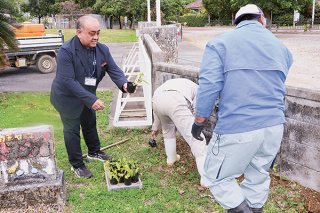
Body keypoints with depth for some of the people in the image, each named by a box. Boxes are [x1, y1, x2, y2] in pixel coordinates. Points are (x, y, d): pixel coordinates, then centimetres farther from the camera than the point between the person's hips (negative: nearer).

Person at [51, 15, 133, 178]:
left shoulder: (102, 49, -12)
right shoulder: (66, 51, -30)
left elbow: (113, 69, -12)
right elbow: (68, 81, -34)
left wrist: (123, 84, -35)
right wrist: (91, 99, -38)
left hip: (87, 95, 7)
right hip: (67, 97, -6)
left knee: (90, 124, 23)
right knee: (72, 130, 6)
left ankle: (94, 152, 47)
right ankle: (76, 165, 24)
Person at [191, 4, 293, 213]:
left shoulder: (220, 43, -3)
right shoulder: (281, 46, 14)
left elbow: (208, 86, -13)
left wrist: (199, 122, -2)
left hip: (237, 129, -5)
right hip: (274, 125, 6)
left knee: (217, 177, 14)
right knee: (258, 176, 24)